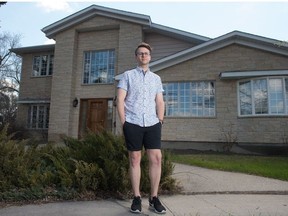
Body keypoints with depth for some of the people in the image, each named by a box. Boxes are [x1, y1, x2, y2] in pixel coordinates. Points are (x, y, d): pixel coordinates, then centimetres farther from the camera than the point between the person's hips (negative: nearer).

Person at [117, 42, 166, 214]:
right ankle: (137, 198, 15)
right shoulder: (128, 75, 7)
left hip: (152, 124, 3)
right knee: (135, 159, 3)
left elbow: (160, 102, 14)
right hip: (133, 124, -2)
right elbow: (120, 100, 1)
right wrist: (124, 123, -5)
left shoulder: (156, 78, 16)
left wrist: (160, 121, 4)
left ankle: (154, 198, 11)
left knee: (156, 158, -3)